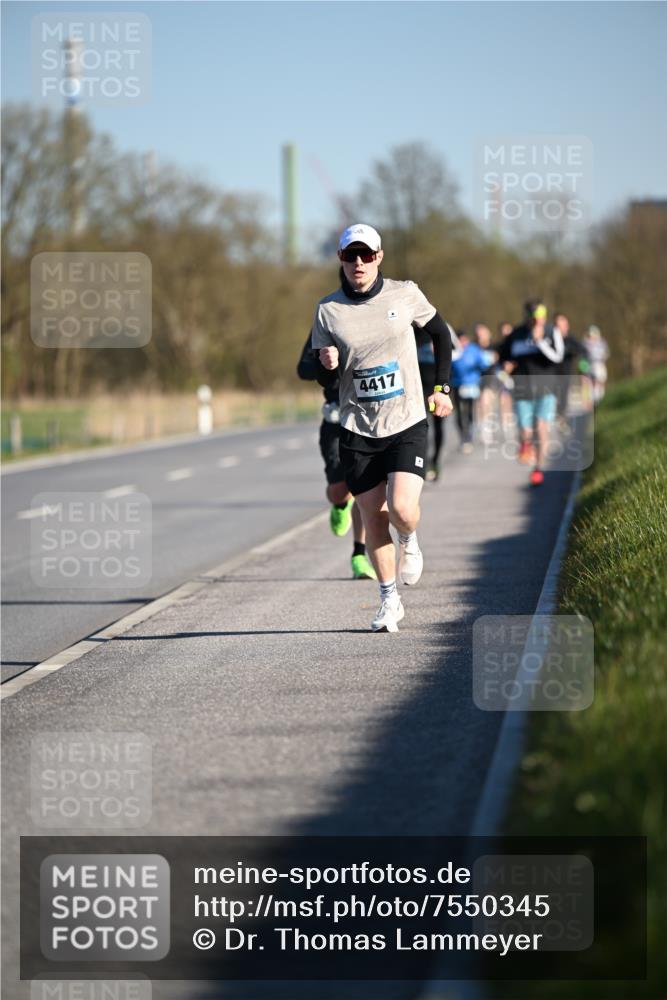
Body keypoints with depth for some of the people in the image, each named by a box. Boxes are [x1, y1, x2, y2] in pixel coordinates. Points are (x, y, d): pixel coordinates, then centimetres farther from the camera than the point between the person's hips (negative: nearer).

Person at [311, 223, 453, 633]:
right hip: (358, 430, 1)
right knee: (374, 519, 3)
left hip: (407, 424, -1)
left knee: (402, 510, -17)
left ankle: (410, 540, 19)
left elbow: (441, 334, 14)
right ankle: (390, 600, 19)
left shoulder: (405, 294, -2)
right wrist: (328, 366, -19)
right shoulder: (328, 310, -1)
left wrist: (442, 389, 10)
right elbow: (325, 380, 5)